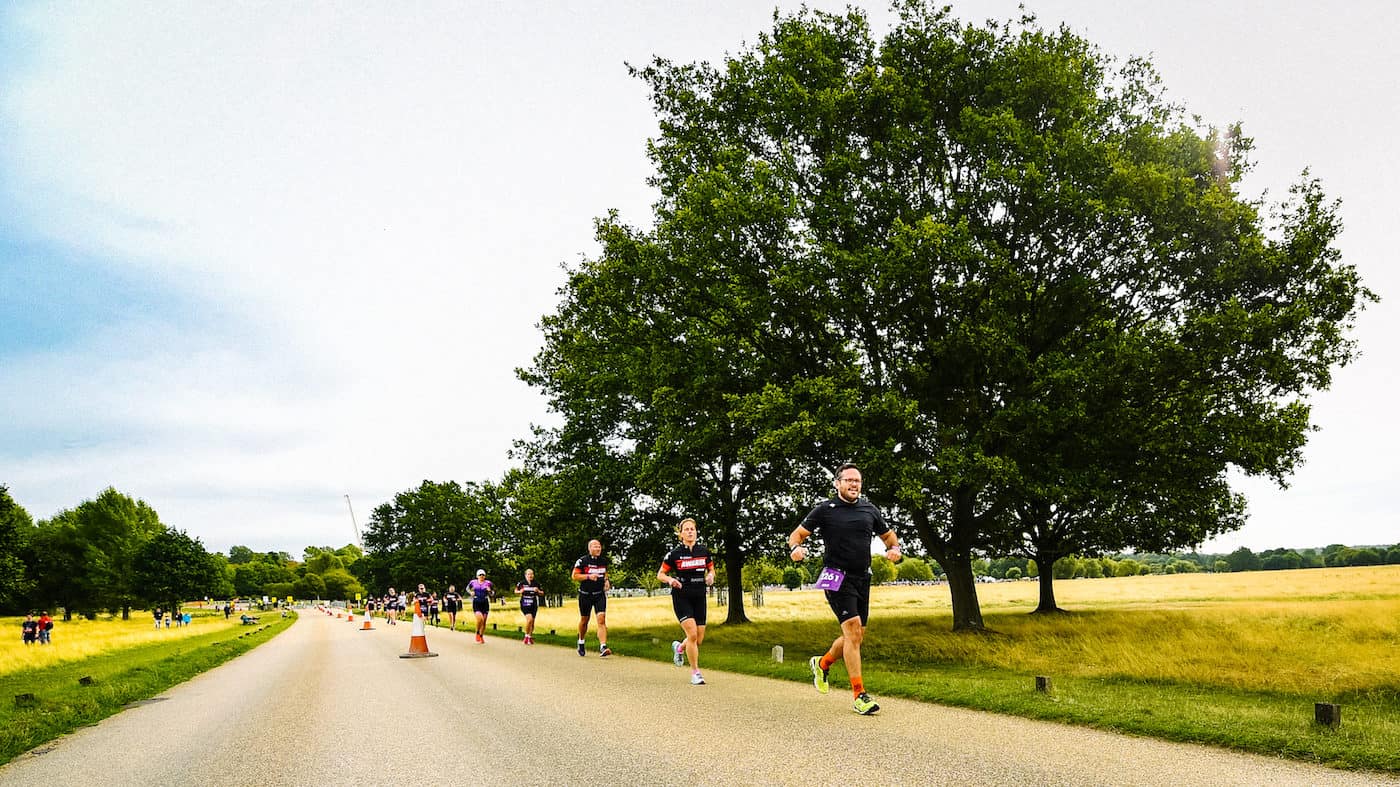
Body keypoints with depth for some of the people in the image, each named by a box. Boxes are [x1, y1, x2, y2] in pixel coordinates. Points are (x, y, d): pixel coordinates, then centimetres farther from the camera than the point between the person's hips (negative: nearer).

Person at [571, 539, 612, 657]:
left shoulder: (604, 561, 6)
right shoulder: (582, 561, -8)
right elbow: (574, 576, -8)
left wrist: (606, 580, 4)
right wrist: (588, 576, -21)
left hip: (600, 594, 2)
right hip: (585, 595, -2)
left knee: (602, 619, -14)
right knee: (584, 620, 12)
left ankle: (603, 648, -20)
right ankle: (581, 643, 38)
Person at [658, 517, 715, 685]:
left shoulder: (704, 551, 4)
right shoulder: (674, 554, -5)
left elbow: (711, 569, 17)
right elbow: (660, 574, 2)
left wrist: (710, 576, -5)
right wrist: (670, 580, -18)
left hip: (699, 597, 4)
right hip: (681, 597, -4)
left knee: (699, 639, 5)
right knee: (692, 634, -16)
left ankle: (679, 647, 39)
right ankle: (695, 672, -1)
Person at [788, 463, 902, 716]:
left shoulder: (869, 510, 11)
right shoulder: (825, 510, -2)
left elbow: (888, 535, 23)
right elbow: (797, 534, 1)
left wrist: (894, 548, 1)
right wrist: (795, 548, -21)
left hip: (862, 578, 6)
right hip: (837, 577, -6)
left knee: (857, 636, 12)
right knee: (853, 629, -17)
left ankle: (822, 663, 40)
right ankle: (859, 696, -13)